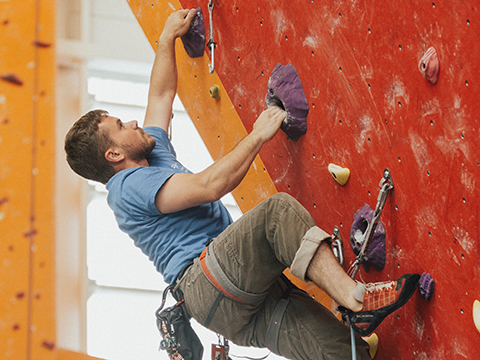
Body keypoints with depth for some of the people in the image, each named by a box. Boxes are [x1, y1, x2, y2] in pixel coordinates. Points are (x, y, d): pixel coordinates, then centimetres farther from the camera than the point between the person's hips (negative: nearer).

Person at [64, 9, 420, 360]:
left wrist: (168, 37, 42)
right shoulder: (129, 185, -4)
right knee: (279, 209, -30)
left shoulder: (153, 153, 27)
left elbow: (161, 95, 42)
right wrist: (258, 135, -6)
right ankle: (355, 298, -33)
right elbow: (210, 185, -15)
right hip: (206, 286, -9)